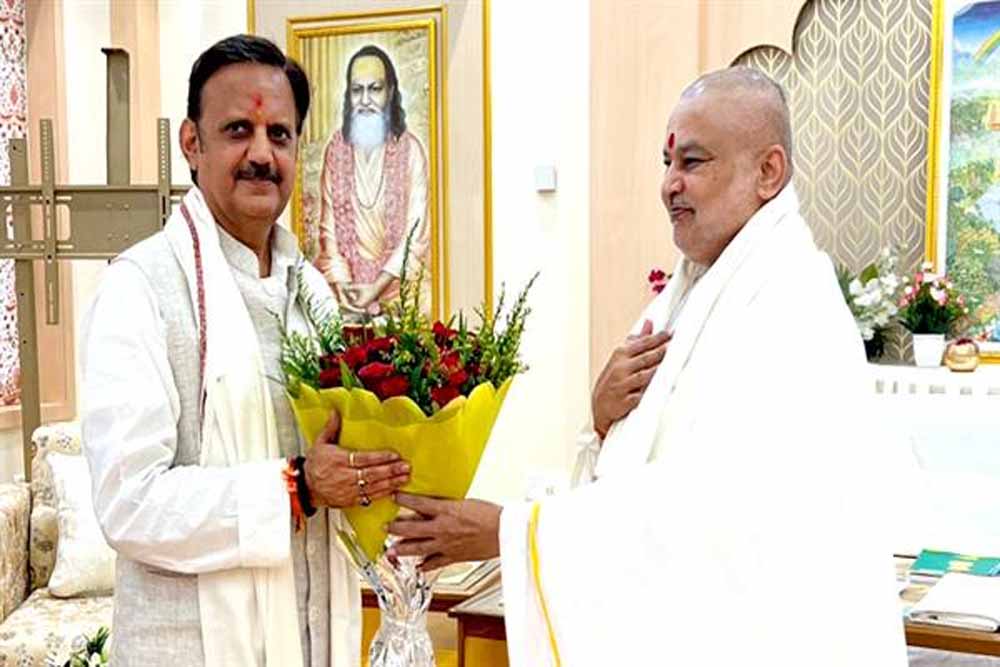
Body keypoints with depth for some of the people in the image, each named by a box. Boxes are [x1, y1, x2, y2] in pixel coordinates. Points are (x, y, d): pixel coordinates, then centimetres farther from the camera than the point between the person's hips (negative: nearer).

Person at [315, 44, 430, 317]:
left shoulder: (410, 149, -6)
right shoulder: (336, 148, 4)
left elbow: (416, 233, -8)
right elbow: (328, 225, 4)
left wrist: (378, 287, -15)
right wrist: (341, 282, -9)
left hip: (395, 287, -2)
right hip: (345, 285, 2)